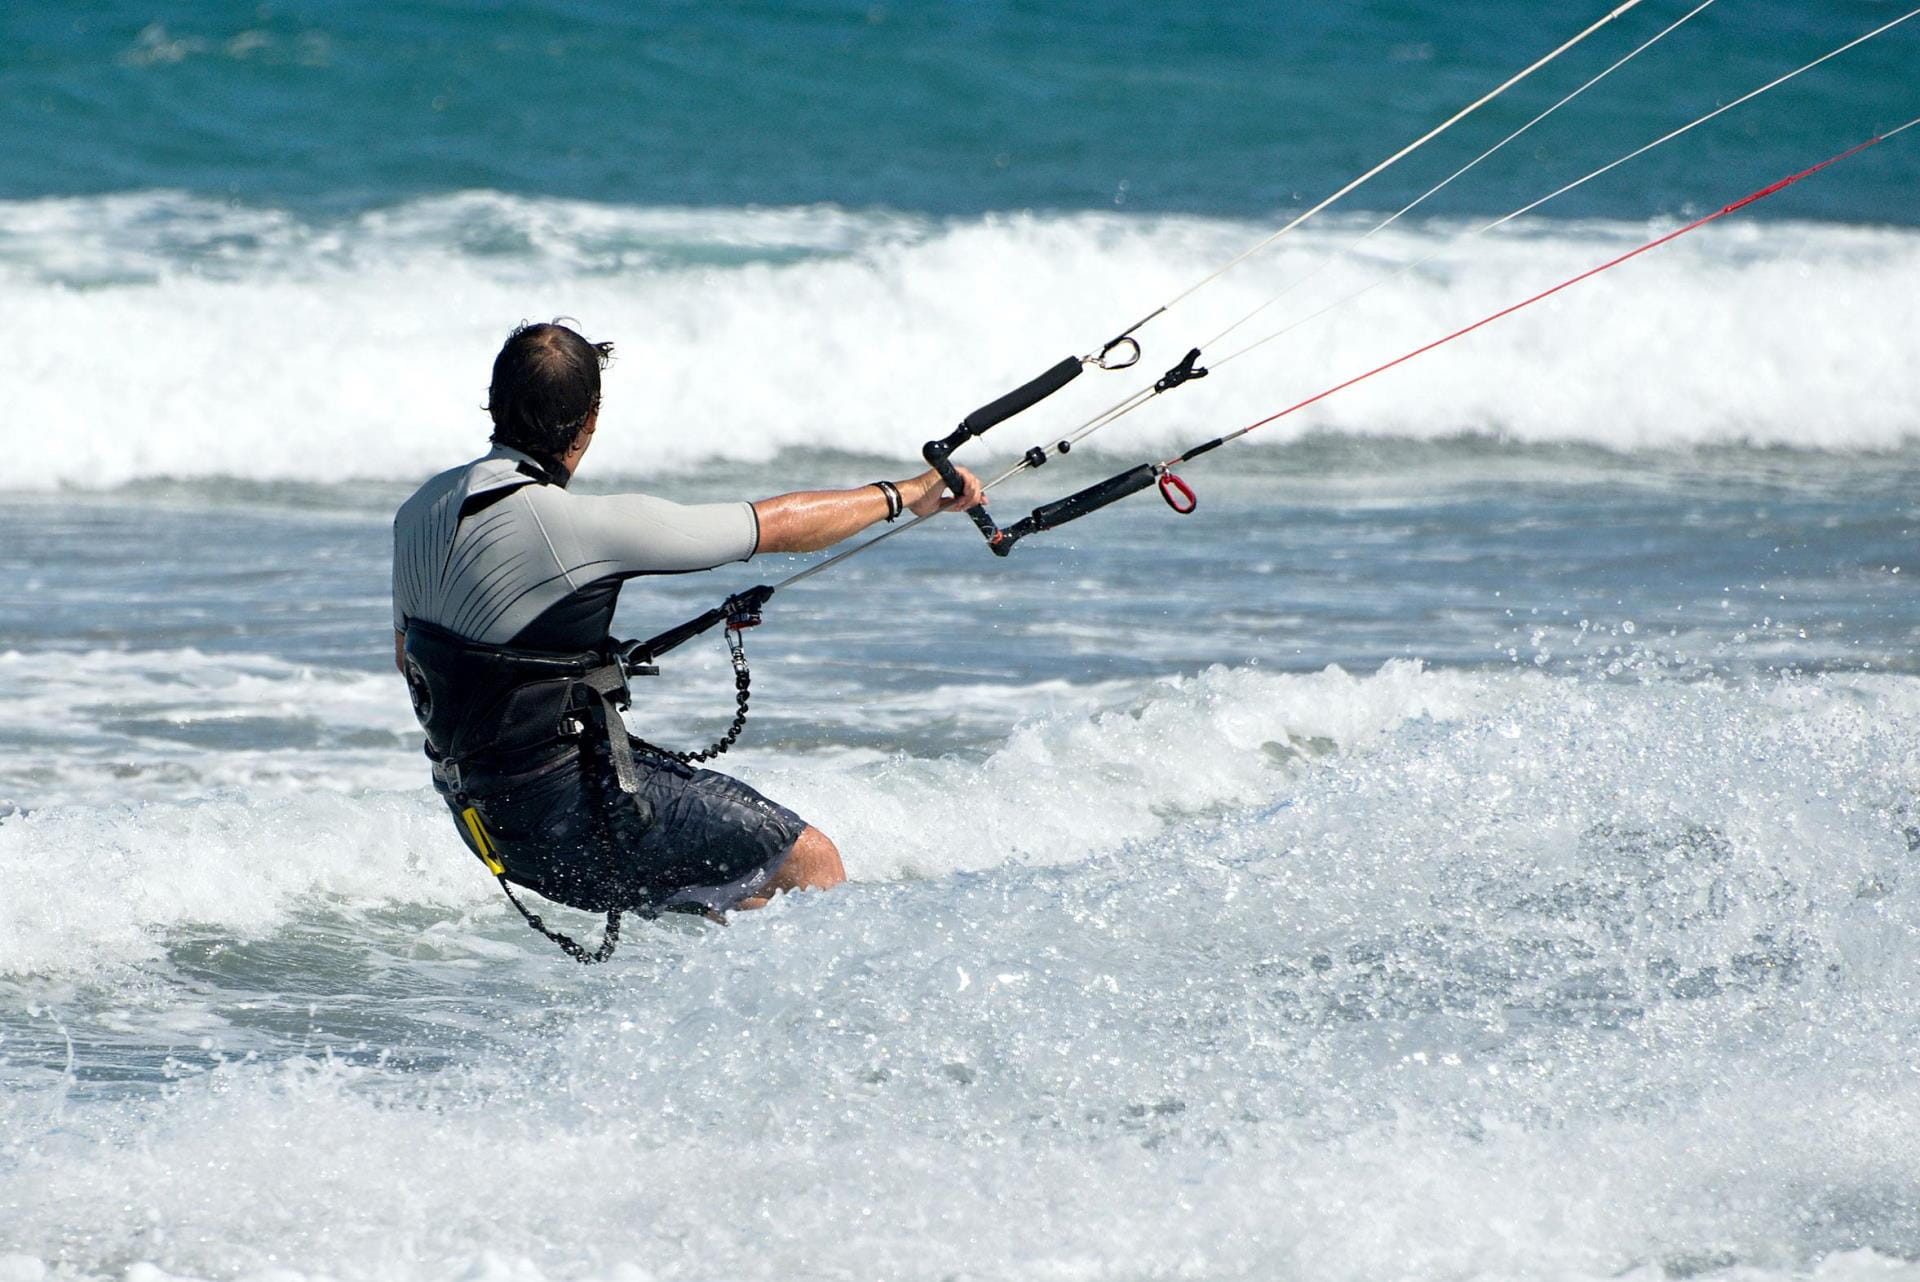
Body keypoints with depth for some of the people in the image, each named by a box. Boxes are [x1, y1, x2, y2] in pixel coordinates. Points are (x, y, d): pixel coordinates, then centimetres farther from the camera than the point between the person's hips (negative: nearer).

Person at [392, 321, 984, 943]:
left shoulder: (421, 510, 1)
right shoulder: (583, 524, -23)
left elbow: (408, 659, 18)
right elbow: (783, 526, -11)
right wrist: (904, 494, 5)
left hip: (477, 809, 9)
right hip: (565, 809, -9)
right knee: (809, 860, 2)